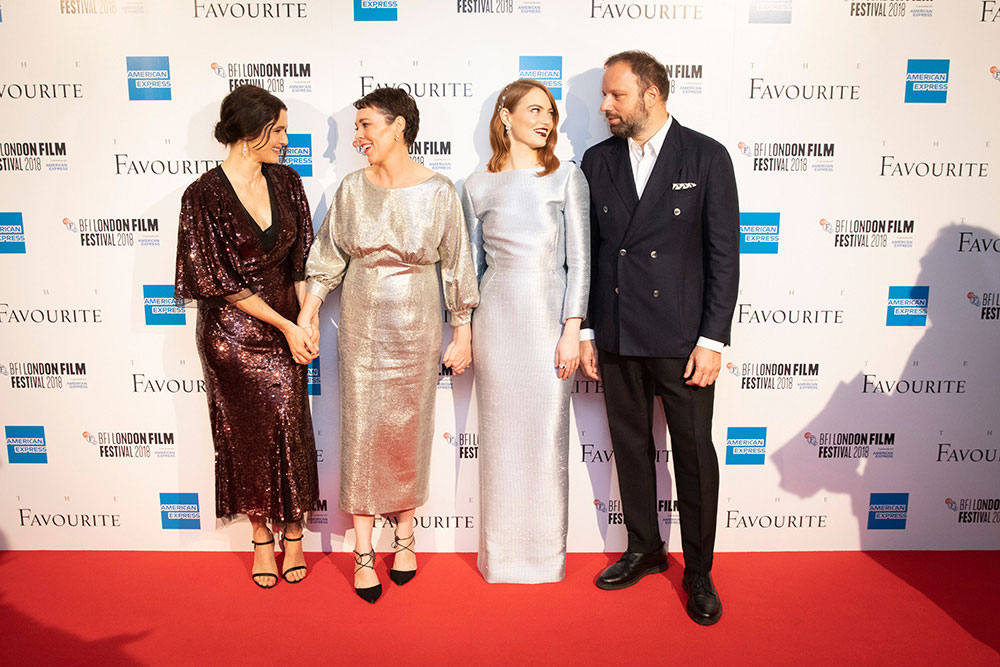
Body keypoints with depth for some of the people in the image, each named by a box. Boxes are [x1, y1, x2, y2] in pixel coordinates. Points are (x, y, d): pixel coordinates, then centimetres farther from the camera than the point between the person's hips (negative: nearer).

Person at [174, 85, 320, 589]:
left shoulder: (286, 182, 1)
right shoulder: (203, 195, -13)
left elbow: (301, 260, 4)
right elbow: (220, 282, -13)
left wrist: (306, 321, -7)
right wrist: (285, 325, -13)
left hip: (284, 325, 3)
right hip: (231, 331, -3)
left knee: (289, 428, 5)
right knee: (244, 433, 10)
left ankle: (293, 533, 24)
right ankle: (261, 535, 29)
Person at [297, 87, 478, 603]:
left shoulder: (438, 192, -7)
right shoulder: (352, 189, 1)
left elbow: (457, 267, -2)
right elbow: (328, 257, 9)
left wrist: (463, 333, -1)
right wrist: (308, 311, 5)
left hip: (416, 326, -2)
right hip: (361, 324, 2)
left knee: (408, 429, 8)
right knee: (361, 428, 4)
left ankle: (405, 536, 29)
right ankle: (364, 551, 17)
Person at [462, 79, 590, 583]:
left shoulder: (567, 178, 3)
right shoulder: (478, 187, 7)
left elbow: (579, 258, -1)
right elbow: (472, 263, 12)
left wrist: (572, 329, -8)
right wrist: (464, 332, 11)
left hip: (548, 316, -1)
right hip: (497, 318, 1)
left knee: (547, 436, 4)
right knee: (500, 436, 8)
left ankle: (546, 553, 22)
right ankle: (500, 554, 24)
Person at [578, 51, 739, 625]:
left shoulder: (706, 157, -4)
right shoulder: (598, 160, 7)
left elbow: (724, 253, -5)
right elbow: (586, 251, 8)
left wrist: (712, 340, -10)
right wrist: (583, 331, 5)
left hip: (681, 339, -3)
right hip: (616, 338, 4)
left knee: (694, 453, 6)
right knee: (631, 447, 14)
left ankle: (699, 571, 24)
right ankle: (645, 550, 33)